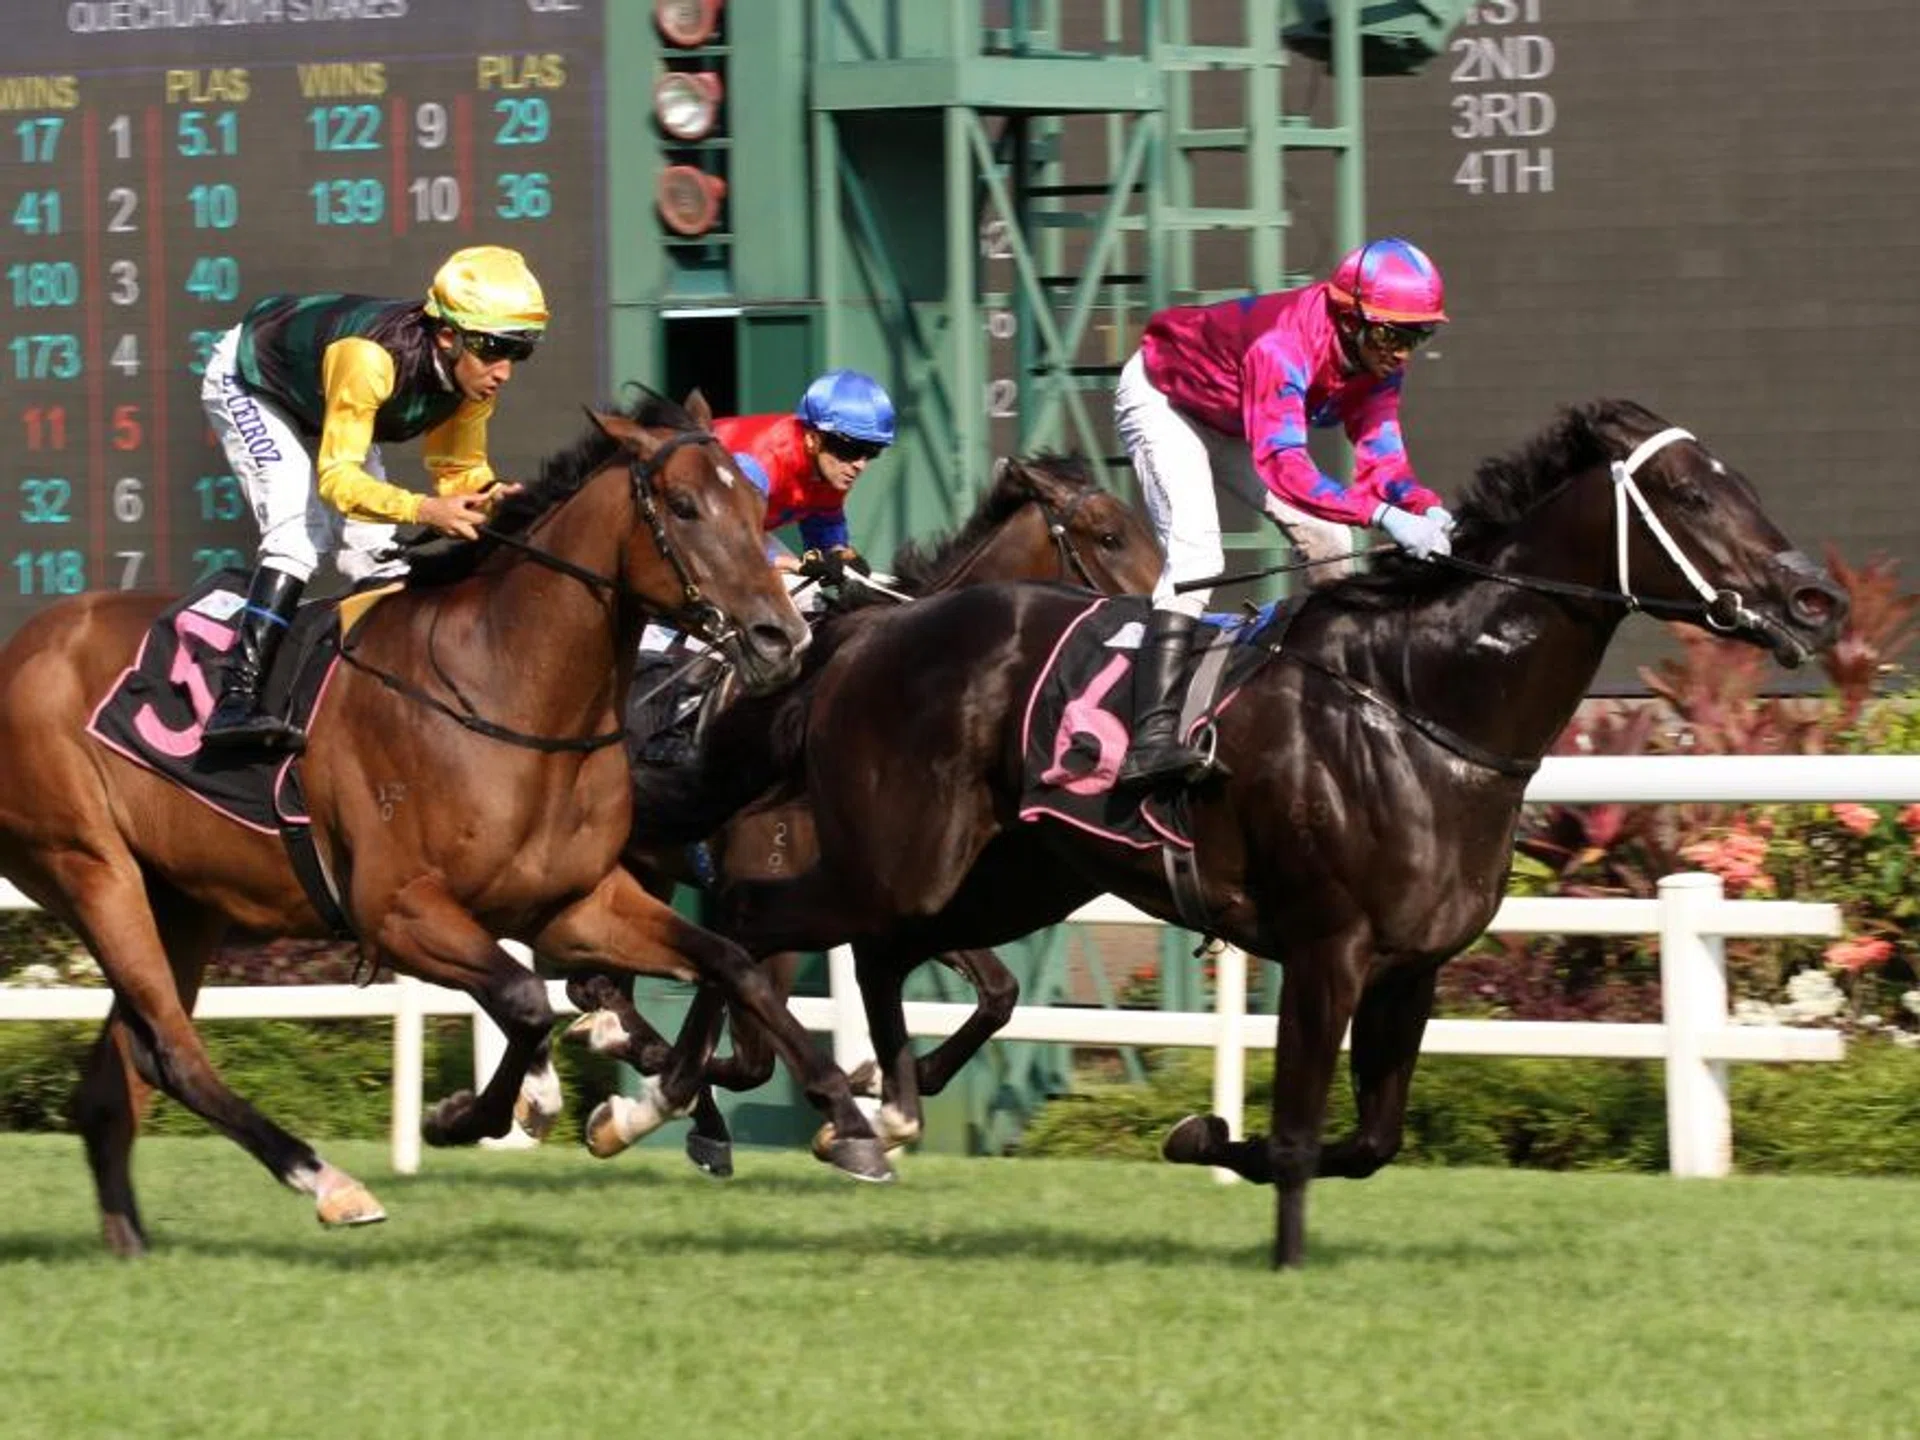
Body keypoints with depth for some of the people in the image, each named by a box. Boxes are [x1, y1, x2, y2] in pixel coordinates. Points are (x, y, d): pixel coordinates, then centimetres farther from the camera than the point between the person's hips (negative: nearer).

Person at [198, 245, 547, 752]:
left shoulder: (474, 376, -21)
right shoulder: (370, 359, -44)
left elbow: (460, 468, -9)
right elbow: (337, 478, -45)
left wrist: (486, 495, -33)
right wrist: (424, 510, -59)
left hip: (318, 409, 8)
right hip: (250, 383, -8)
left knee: (378, 548, -1)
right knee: (302, 532, -26)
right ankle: (235, 702, -36)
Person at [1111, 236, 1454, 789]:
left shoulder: (1376, 355, -19)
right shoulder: (1283, 347, -44)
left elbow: (1379, 452, -20)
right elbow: (1282, 463, -54)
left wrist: (1427, 508, -41)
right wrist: (1384, 516, -64)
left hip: (1234, 425, 8)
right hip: (1163, 399, -8)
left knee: (1325, 540, 2)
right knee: (1195, 550, -26)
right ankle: (1153, 738, -37)